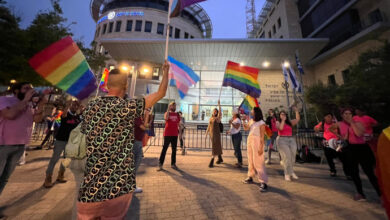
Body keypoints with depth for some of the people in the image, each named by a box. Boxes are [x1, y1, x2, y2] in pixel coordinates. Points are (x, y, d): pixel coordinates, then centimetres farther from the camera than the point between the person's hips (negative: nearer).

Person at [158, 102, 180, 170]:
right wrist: (168, 109, -19)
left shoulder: (177, 114, 10)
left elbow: (179, 124, 13)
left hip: (175, 134, 4)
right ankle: (160, 164, 11)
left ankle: (173, 164, 22)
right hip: (167, 134, -4)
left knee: (174, 149, 10)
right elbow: (166, 118, -24)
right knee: (164, 149, 0)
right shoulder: (167, 113, 0)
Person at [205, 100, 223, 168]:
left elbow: (220, 112, -24)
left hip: (216, 134, -6)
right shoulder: (210, 118, 10)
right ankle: (220, 158, 34)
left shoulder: (218, 118, -6)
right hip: (211, 134, 6)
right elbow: (208, 127, 11)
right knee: (217, 146, 18)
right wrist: (206, 134, 8)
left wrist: (219, 104, -28)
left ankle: (211, 162, -4)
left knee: (215, 147, -7)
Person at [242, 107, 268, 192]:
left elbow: (262, 136, -13)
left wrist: (261, 147, -17)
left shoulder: (261, 123, -11)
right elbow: (246, 128, 12)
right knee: (250, 160, 15)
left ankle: (263, 182, 3)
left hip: (257, 142, -7)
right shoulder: (251, 121, 10)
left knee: (258, 162, -7)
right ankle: (250, 177, 29)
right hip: (249, 140, 8)